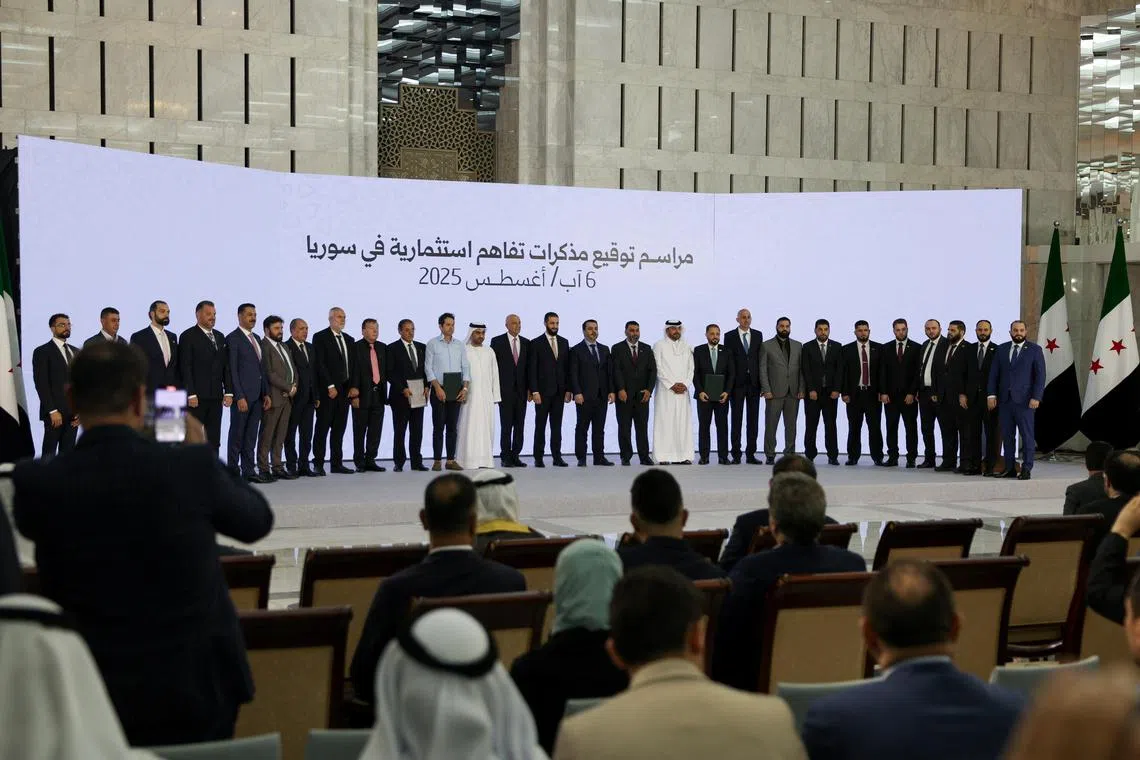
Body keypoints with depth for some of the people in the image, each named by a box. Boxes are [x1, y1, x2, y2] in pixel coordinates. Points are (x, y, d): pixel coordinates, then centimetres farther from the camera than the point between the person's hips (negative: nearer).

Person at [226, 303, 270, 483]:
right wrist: (239, 397, -17)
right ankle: (233, 472, 6)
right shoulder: (233, 338, -7)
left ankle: (248, 471, 12)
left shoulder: (256, 338, 17)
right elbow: (232, 370, -12)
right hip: (242, 395, -7)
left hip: (257, 395, 7)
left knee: (251, 436, 9)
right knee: (237, 435, 0)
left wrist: (266, 393, 13)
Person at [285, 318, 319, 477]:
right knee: (291, 433, 3)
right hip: (294, 397, -7)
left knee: (307, 434, 8)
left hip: (309, 397, 7)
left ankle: (304, 466, 13)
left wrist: (316, 395, 13)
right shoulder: (286, 348, -9)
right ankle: (292, 467, 7)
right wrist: (289, 390, -18)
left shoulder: (310, 348, 15)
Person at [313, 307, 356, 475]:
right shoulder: (320, 337, -3)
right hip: (327, 391, -6)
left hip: (345, 390, 6)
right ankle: (318, 464, 0)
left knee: (339, 429, 7)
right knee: (322, 428, -3)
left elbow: (353, 365, 16)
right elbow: (320, 364, -11)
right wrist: (330, 386, -15)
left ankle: (337, 464, 10)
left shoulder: (349, 340, 17)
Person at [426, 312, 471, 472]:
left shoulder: (460, 345, 10)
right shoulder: (432, 344, 0)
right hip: (439, 391, -3)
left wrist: (465, 388, -4)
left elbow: (466, 367, 8)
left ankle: (451, 460, 8)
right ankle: (437, 461, 0)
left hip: (456, 392, 3)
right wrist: (437, 387, -13)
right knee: (438, 427, -2)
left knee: (452, 427, 5)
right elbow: (428, 367, -4)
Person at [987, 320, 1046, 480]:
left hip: (1024, 400, -4)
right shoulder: (1002, 349, 12)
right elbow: (994, 374, 11)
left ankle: (1026, 469, 1)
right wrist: (992, 394, 0)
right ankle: (1009, 468, 9)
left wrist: (1036, 397, -11)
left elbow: (1040, 375, -3)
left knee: (1027, 436, -2)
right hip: (1004, 399, 4)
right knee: (1007, 436, 5)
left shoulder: (1034, 349, 2)